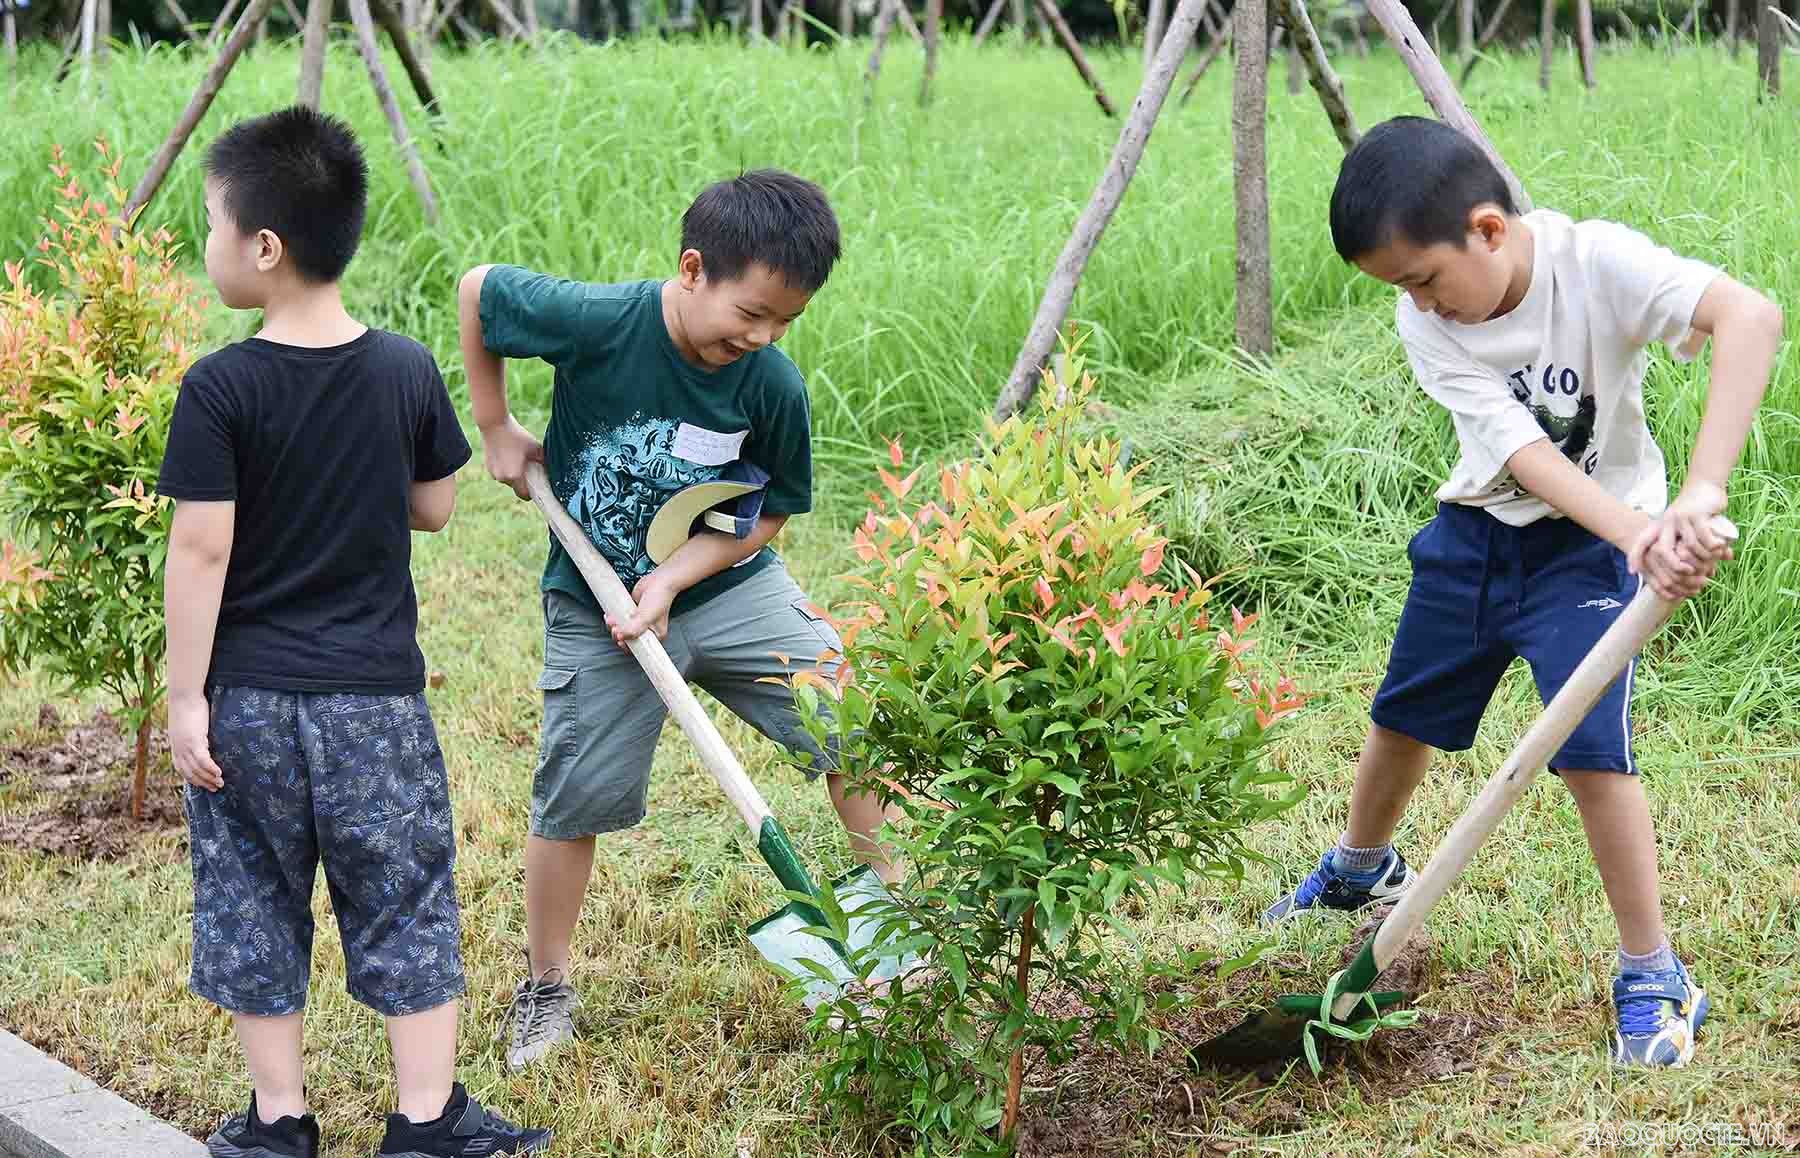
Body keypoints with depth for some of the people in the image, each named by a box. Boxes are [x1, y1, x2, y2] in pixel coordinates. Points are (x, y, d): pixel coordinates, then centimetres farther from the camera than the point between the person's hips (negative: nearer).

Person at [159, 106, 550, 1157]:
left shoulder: (219, 391, -14)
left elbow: (200, 554, -14)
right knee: (404, 903, 11)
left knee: (253, 908, 13)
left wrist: (187, 698, -7)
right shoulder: (409, 372, -5)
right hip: (378, 695, 2)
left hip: (249, 696, -2)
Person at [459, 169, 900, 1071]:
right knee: (575, 796, 4)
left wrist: (673, 579, -19)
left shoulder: (774, 387, -19)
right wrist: (496, 430, -4)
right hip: (596, 604, -2)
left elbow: (768, 514, -5)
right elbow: (477, 288, -9)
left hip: (731, 588, 2)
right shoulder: (596, 322, -27)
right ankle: (544, 993, 23)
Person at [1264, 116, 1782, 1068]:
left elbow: (1750, 317, -45)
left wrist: (1698, 497, -55)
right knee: (1402, 716, 19)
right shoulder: (1425, 324, -19)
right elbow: (1524, 454, -28)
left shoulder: (1596, 262, -29)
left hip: (1589, 544, -4)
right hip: (1476, 529, 4)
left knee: (1589, 749, -18)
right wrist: (1639, 536, -45)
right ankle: (1360, 871, 49)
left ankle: (1655, 978, 0)